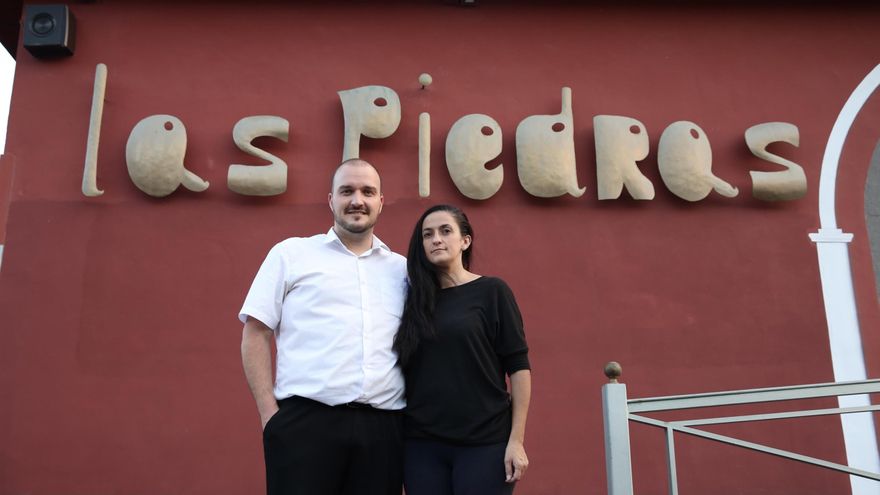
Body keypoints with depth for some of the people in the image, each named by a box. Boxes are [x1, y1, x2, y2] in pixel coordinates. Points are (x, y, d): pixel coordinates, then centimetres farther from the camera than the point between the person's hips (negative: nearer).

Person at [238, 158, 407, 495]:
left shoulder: (403, 269, 15)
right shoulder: (291, 254, 7)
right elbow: (256, 333, 3)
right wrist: (270, 413, -5)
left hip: (384, 427, 3)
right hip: (305, 422, -3)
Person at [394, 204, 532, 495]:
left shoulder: (491, 291, 0)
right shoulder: (416, 298, 10)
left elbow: (518, 366, -3)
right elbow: (407, 370, 10)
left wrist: (516, 439, -9)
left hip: (484, 441, -3)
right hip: (421, 444, 3)